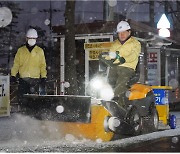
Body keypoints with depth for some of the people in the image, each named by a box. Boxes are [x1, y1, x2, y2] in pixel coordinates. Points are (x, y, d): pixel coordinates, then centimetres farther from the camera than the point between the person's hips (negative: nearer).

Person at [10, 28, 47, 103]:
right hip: (23, 79, 1)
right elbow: (16, 64, 9)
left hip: (35, 79, -1)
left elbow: (43, 65, 8)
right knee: (21, 97, 0)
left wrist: (43, 77, -1)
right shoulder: (20, 50, 10)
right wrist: (13, 75, -1)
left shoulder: (40, 51, 9)